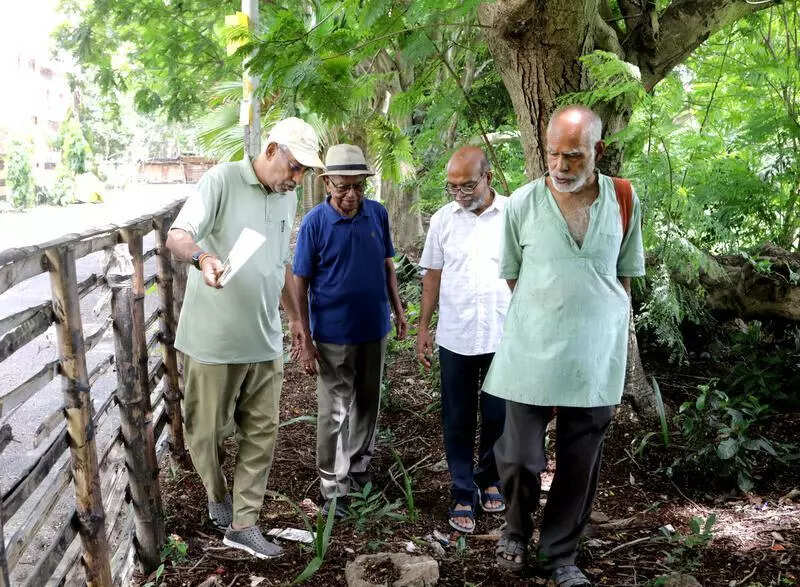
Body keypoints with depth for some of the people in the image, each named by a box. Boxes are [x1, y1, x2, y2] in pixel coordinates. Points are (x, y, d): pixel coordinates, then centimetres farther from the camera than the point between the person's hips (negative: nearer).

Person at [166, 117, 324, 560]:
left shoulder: (287, 197, 11)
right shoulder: (222, 180, -10)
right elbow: (177, 236, -19)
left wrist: (294, 316, 25)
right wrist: (202, 257, -41)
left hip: (264, 339, 6)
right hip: (213, 338, -6)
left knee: (262, 432, 6)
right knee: (206, 429, 8)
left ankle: (242, 523, 17)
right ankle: (217, 496, 35)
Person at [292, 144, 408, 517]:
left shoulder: (378, 214, -2)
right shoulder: (314, 223, -13)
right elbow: (300, 283, -10)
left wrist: (398, 310, 10)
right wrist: (306, 340, -12)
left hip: (375, 328, 4)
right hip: (334, 334, -4)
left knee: (368, 403, 17)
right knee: (334, 412, 3)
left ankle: (360, 468, 35)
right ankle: (334, 487, 15)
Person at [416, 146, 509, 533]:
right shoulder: (443, 219, 2)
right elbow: (433, 276, 7)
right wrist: (423, 328, 6)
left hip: (505, 338, -1)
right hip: (456, 338, 1)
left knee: (498, 417, 11)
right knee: (458, 420, 8)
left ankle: (490, 479, 35)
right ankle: (463, 495, 21)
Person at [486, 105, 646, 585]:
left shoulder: (623, 201, 0)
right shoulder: (523, 202, -5)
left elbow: (625, 275, 9)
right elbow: (512, 276, 6)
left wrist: (618, 345, 11)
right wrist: (535, 326, 5)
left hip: (596, 357, 2)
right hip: (532, 353, -1)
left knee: (580, 467, 11)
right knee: (519, 458, 3)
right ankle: (517, 527, 34)